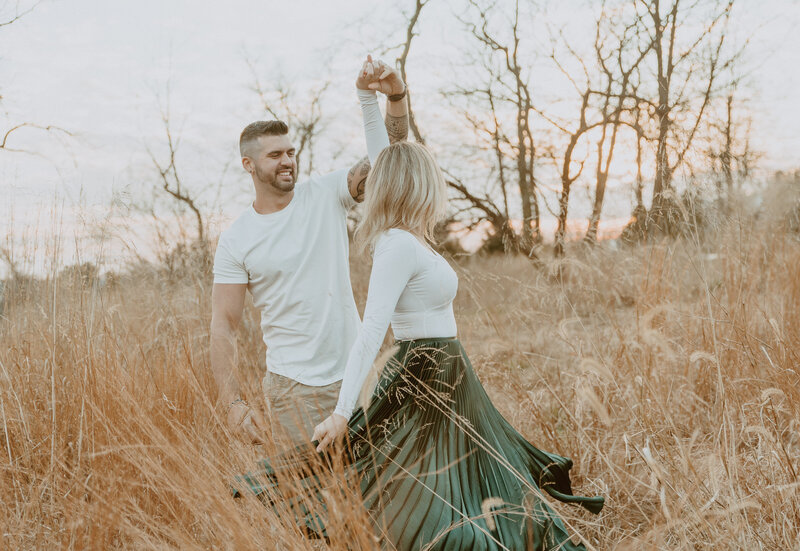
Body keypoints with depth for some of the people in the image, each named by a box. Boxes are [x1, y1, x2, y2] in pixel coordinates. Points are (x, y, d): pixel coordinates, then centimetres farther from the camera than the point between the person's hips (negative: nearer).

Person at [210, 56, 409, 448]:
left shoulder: (326, 195, 2)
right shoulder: (235, 241, -3)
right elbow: (223, 326, -5)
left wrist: (395, 96, -23)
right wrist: (233, 402, -15)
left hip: (354, 373, 2)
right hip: (293, 385, -2)